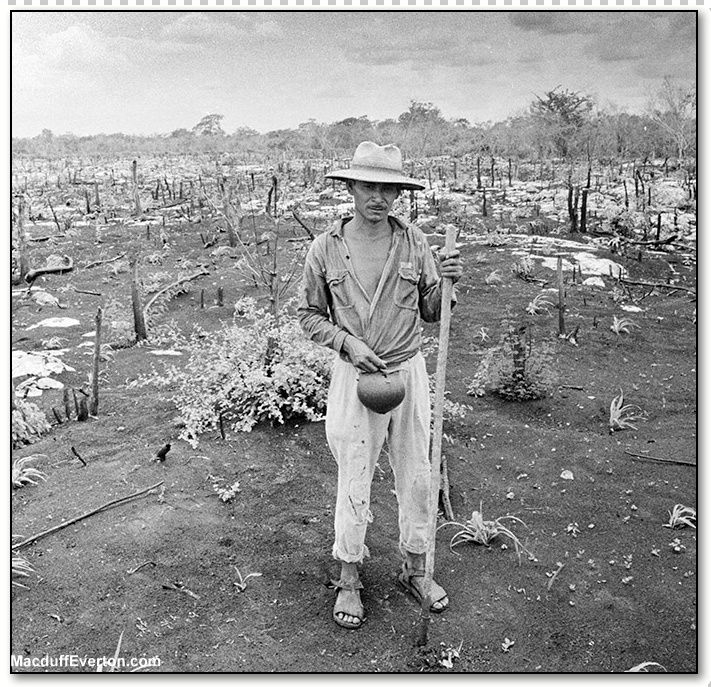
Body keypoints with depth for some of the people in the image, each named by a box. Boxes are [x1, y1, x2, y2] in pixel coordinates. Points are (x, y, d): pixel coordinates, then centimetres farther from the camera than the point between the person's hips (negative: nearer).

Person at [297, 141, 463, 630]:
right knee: (354, 482, 7)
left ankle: (416, 570, 33)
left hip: (409, 372, 2)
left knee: (416, 476, 12)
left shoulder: (415, 242, -2)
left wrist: (447, 283, -14)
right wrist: (347, 341, -13)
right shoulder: (326, 248, -5)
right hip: (355, 376, -2)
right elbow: (309, 315, 3)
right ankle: (349, 578, 27)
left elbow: (432, 313, 6)